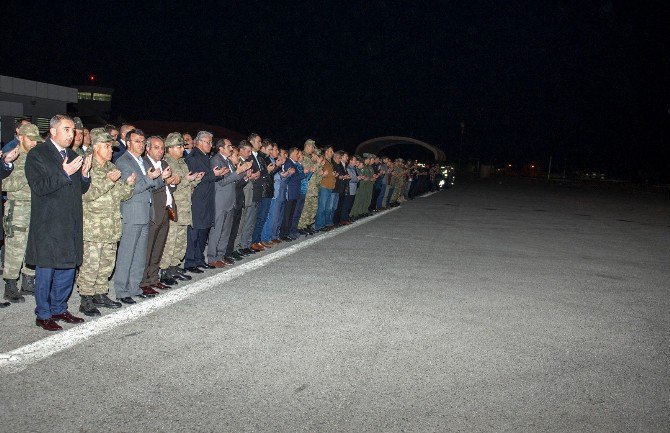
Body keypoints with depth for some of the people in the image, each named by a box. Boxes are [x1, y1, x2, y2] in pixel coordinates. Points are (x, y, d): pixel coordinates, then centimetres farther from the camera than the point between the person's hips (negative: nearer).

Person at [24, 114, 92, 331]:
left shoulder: (73, 156, 15)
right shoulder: (37, 155, -5)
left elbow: (81, 189, 16)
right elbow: (39, 187, -15)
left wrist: (84, 174, -3)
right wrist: (65, 173, -21)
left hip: (71, 224, 7)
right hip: (47, 225, -6)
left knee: (68, 268, 11)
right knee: (45, 271, 1)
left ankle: (59, 309, 25)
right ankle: (43, 315, 13)